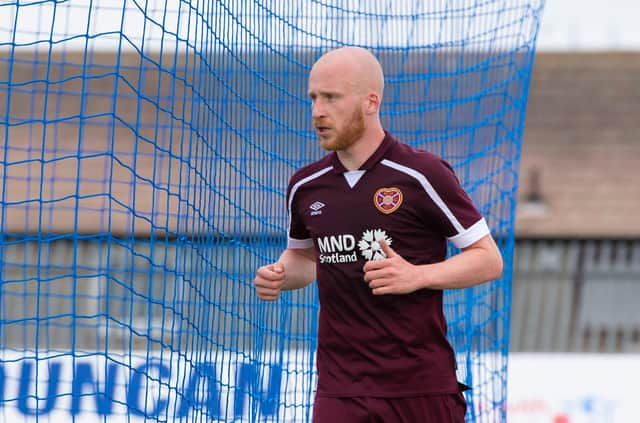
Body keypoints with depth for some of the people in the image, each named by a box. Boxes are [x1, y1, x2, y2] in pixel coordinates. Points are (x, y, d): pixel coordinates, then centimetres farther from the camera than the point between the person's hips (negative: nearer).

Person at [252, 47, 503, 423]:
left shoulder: (422, 174, -7)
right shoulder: (305, 187, 8)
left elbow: (489, 259, -4)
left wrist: (416, 276, -18)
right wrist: (281, 275, 4)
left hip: (422, 386, -3)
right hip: (339, 389, 3)